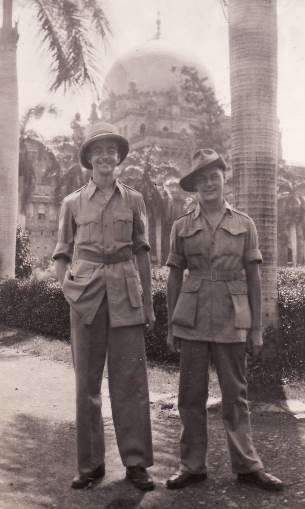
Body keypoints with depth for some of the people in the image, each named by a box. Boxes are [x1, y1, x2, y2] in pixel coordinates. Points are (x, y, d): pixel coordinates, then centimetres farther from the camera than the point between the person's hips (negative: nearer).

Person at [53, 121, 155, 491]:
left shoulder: (133, 200, 8)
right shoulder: (73, 203, 7)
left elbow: (141, 252, 10)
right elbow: (62, 254, 11)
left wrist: (148, 301, 6)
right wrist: (68, 290, -5)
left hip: (126, 296, 0)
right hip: (86, 295, 0)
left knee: (130, 379, 1)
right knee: (87, 381, 5)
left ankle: (136, 463, 12)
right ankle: (90, 464, 17)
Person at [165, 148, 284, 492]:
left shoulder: (244, 224, 5)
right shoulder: (181, 227, 7)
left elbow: (253, 277, 4)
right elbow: (174, 278, 8)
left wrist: (256, 328, 0)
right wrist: (171, 326, 4)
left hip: (231, 320, 0)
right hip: (192, 319, 1)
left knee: (235, 394, 6)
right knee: (191, 394, 5)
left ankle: (246, 465, 18)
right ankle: (192, 466, 17)